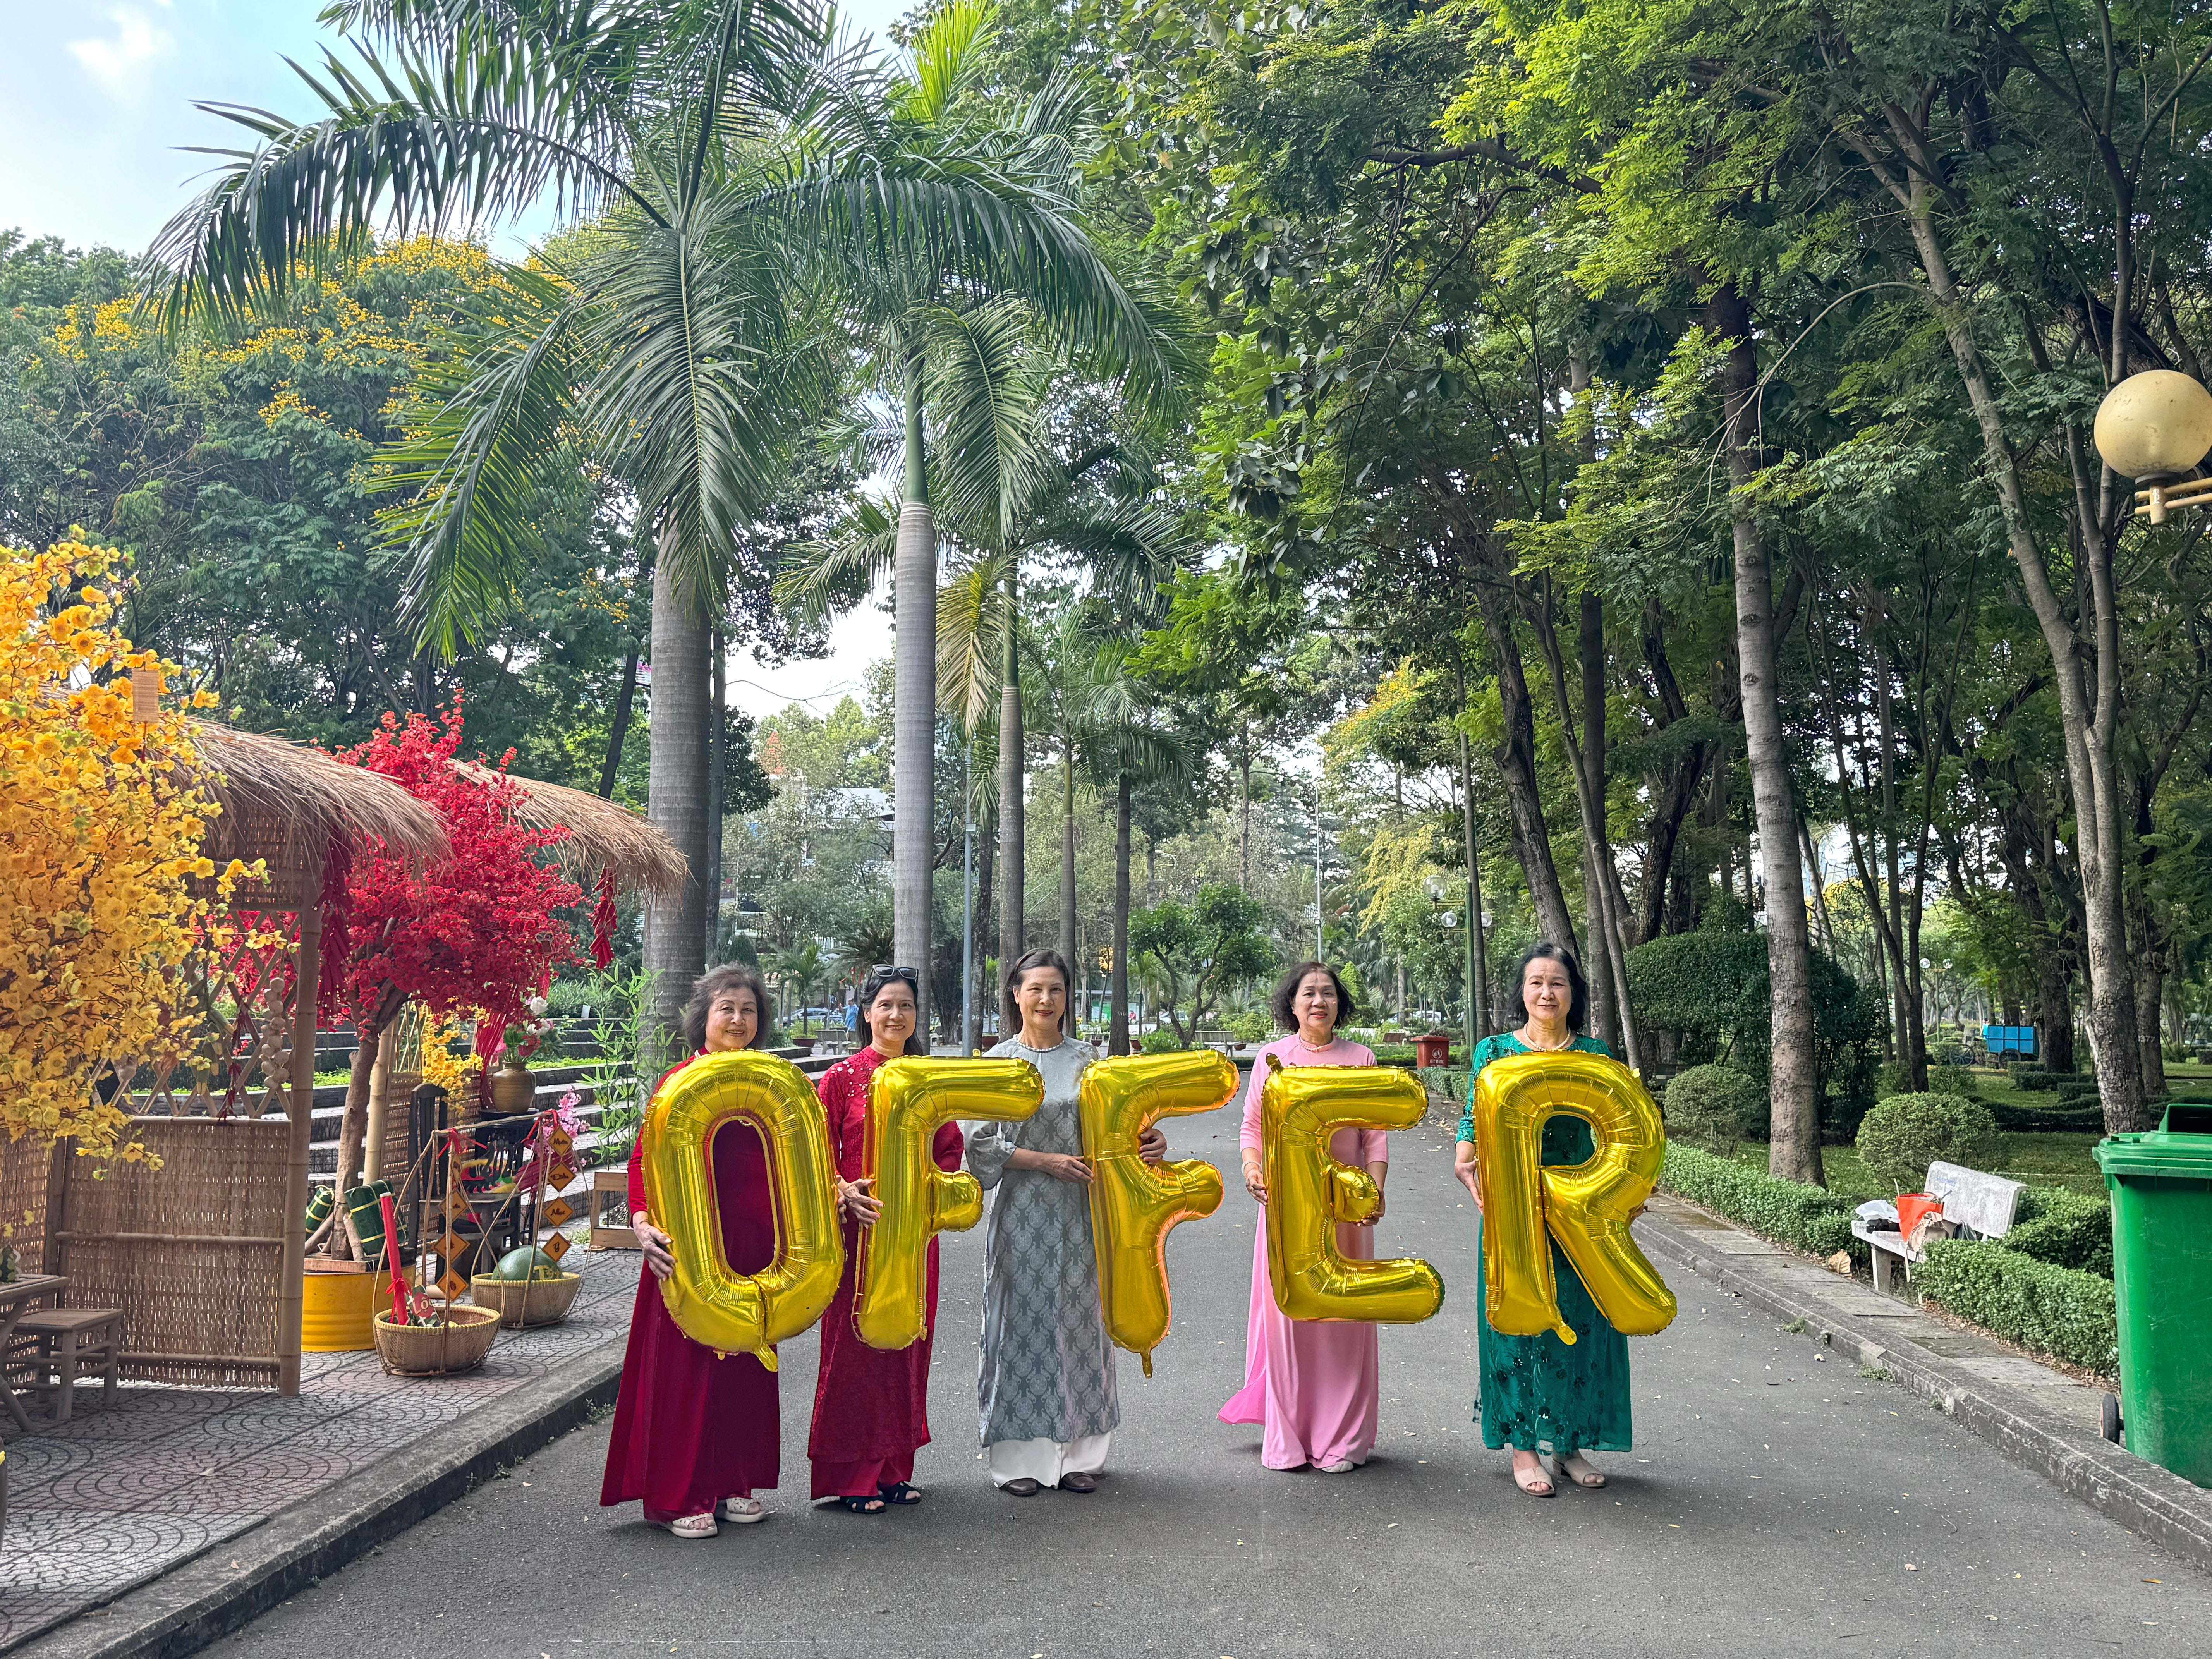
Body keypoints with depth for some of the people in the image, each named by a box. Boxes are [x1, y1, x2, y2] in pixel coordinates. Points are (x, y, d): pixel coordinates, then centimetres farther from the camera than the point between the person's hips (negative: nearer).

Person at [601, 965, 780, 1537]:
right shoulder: (680, 1081, -7)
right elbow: (644, 1158, -12)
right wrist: (643, 1222, -25)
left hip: (754, 1244, 6)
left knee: (745, 1362, 12)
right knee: (685, 1362, -1)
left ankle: (732, 1483, 26)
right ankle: (677, 1495, 12)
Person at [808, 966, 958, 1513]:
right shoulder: (842, 1078, -3)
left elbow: (950, 1149, 13)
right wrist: (845, 1192, -19)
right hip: (859, 1225, -4)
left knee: (907, 1343, 9)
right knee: (854, 1344, -1)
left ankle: (895, 1468, 21)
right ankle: (851, 1478, 10)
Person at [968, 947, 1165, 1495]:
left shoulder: (1087, 1060, 7)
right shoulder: (999, 1061, 0)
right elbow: (982, 1144, -4)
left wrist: (1149, 1144, -13)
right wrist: (1046, 1161, -13)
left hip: (1078, 1213, 2)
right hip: (1022, 1213, -2)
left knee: (1078, 1322, 6)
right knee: (1022, 1323, 1)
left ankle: (1078, 1452, 17)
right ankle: (1021, 1457, 11)